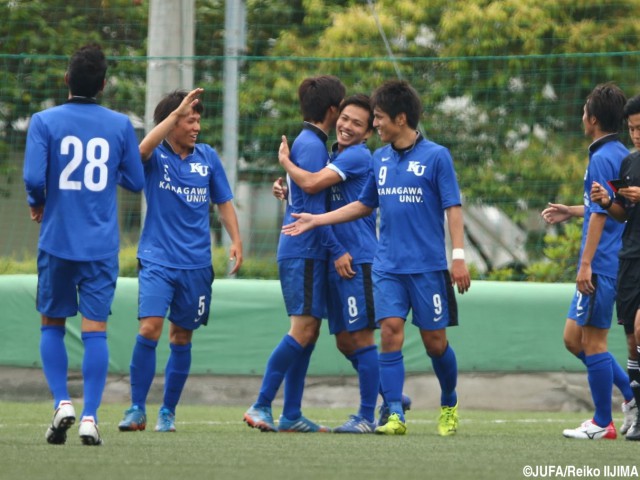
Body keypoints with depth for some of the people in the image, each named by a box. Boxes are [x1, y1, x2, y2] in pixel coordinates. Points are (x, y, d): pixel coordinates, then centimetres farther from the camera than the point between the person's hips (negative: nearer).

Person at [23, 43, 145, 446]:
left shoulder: (45, 122, -5)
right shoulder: (120, 125, 0)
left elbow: (34, 177, -14)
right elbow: (135, 181, 6)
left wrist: (37, 204, 7)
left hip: (57, 241, 0)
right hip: (102, 243, 1)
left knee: (52, 325, 14)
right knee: (95, 329, -1)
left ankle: (62, 402, -1)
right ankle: (90, 417, -8)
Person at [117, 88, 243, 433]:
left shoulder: (207, 157, 6)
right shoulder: (156, 157, -4)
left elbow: (223, 203, 14)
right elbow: (143, 149, -28)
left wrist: (236, 240, 1)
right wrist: (178, 111, -29)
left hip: (196, 263, 3)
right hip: (157, 260, -3)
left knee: (181, 338, 8)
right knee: (149, 329, -16)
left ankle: (168, 412, 18)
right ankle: (137, 410, -8)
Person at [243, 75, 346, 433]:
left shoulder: (311, 143, 18)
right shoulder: (311, 145, -12)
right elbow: (313, 205, -17)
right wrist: (337, 249, -17)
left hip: (308, 253, 10)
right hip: (304, 252, -10)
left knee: (309, 332, 8)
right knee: (303, 329, -12)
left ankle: (292, 415, 8)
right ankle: (262, 406, -11)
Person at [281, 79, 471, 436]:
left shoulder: (436, 156, -5)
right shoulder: (381, 159, 11)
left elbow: (453, 207, -7)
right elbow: (364, 205, 21)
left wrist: (459, 256, -14)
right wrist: (315, 220, 17)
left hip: (428, 266, -4)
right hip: (389, 266, 4)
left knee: (435, 340, 2)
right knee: (391, 331, -10)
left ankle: (449, 406, 25)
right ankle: (395, 416, -11)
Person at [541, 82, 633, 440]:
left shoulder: (603, 158, -15)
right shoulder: (621, 154, 14)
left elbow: (600, 214, -19)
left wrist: (586, 263, -19)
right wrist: (574, 212, 33)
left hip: (601, 265, -10)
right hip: (610, 265, 10)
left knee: (592, 341, -3)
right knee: (574, 338, 14)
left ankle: (603, 424, 2)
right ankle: (630, 394, 13)